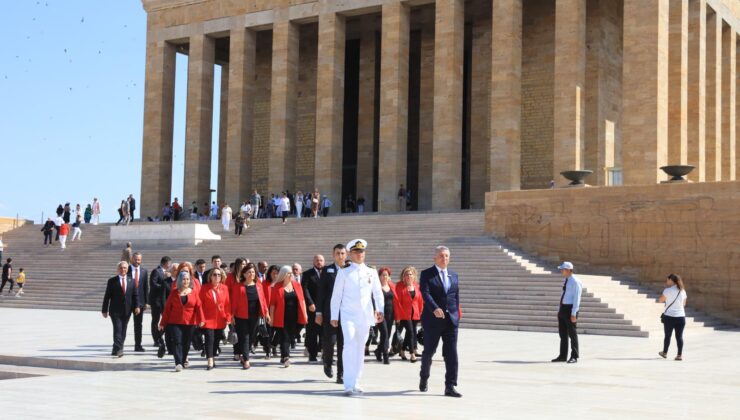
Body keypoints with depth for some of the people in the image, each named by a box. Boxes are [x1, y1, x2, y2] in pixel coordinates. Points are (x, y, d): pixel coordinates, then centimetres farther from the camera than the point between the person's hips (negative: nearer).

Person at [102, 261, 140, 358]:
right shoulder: (112, 281, 1)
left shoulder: (131, 281, 9)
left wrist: (136, 306, -6)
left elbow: (135, 295, 8)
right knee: (117, 329, -14)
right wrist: (104, 310, 0)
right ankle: (118, 350, -18)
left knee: (123, 331, 7)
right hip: (115, 310, -3)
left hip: (127, 310, 3)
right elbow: (107, 296, 2)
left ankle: (117, 350, 17)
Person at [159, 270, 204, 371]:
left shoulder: (194, 293, 5)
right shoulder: (174, 294, 5)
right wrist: (163, 323, 4)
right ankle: (178, 363, -18)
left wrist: (201, 319, -16)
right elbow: (167, 308, 6)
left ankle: (183, 360, 29)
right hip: (175, 323, -1)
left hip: (190, 323, 1)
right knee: (177, 342, -12)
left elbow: (198, 307, -2)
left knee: (186, 344, 7)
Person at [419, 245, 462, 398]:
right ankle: (424, 378, 32)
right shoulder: (426, 274, -2)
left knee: (451, 354, -5)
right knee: (429, 351, 7)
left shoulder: (454, 275, 14)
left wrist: (456, 314, 11)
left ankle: (450, 387, -6)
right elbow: (425, 293, -16)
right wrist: (435, 308, -32)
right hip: (432, 320, -3)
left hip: (451, 320, 3)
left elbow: (456, 296, 17)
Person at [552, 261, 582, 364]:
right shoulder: (566, 281, 14)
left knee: (572, 333, -3)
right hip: (563, 308, 9)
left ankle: (574, 357, 4)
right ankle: (562, 356, 19)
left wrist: (573, 314, -22)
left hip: (570, 309, -9)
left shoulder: (575, 282, -13)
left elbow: (577, 298, -17)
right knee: (562, 333, 12)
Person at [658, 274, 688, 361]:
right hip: (681, 317, 4)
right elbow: (684, 304, 15)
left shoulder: (668, 290, -11)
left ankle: (665, 353, 23)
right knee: (679, 336, 3)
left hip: (669, 316, -4)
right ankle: (680, 355, 0)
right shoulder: (683, 291, 7)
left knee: (667, 335, 10)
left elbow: (660, 300, -3)